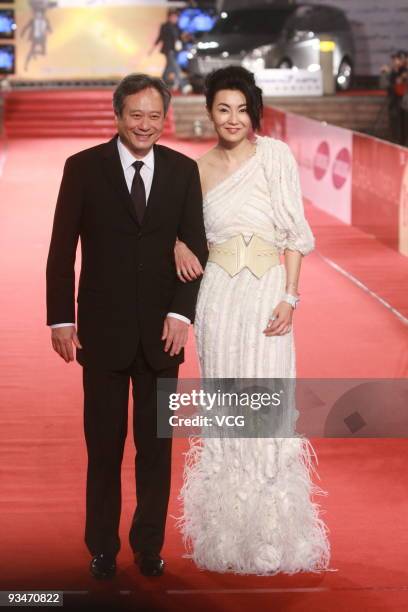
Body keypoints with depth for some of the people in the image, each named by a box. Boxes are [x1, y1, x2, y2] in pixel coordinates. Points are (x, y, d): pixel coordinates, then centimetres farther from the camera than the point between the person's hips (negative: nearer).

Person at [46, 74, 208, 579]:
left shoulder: (183, 170, 3)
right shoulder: (83, 168, -2)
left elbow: (196, 247, 3)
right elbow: (62, 249, -1)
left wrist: (181, 313, -9)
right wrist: (60, 319, -5)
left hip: (162, 331, 2)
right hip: (103, 331, -2)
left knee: (156, 446, 8)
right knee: (104, 446, 6)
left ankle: (149, 545, 20)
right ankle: (102, 548, 18)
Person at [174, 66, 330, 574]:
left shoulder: (274, 155, -1)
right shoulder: (199, 168, 9)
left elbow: (294, 231, -3)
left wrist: (289, 297, -10)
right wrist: (179, 246, 0)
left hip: (267, 290, -3)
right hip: (218, 294, 3)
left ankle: (272, 533, 9)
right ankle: (227, 530, 16)